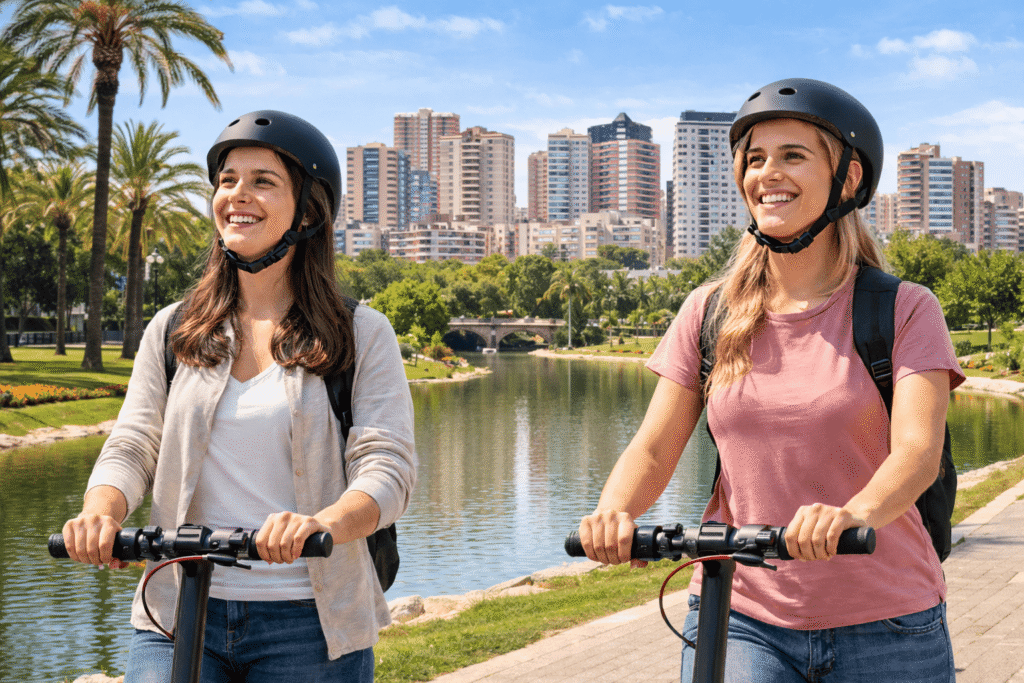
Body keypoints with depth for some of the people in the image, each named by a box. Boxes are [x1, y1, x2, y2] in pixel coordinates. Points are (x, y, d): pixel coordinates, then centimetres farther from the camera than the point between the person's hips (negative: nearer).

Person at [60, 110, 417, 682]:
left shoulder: (363, 335, 1)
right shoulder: (172, 331, 11)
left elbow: (389, 467, -9)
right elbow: (131, 448, 5)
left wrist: (321, 523, -30)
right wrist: (101, 512, -18)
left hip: (308, 624, -1)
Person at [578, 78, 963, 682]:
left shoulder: (905, 310, -3)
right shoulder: (709, 311, 5)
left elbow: (918, 449, -17)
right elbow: (654, 449, 1)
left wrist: (856, 512, -38)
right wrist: (614, 511, -21)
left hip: (883, 628, -1)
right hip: (740, 621, 1)